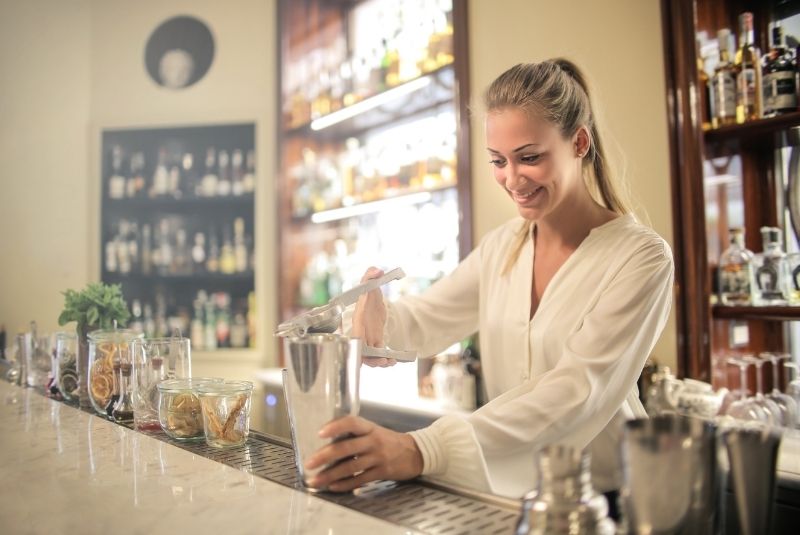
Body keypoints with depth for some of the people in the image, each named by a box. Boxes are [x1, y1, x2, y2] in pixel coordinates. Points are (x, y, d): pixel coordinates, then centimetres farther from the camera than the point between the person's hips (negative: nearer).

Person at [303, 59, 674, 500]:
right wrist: (378, 320, -20)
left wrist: (423, 450, -36)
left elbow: (578, 390, -24)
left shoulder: (641, 258, -12)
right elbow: (424, 321, 4)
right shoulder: (500, 247, 4)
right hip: (510, 493, 5)